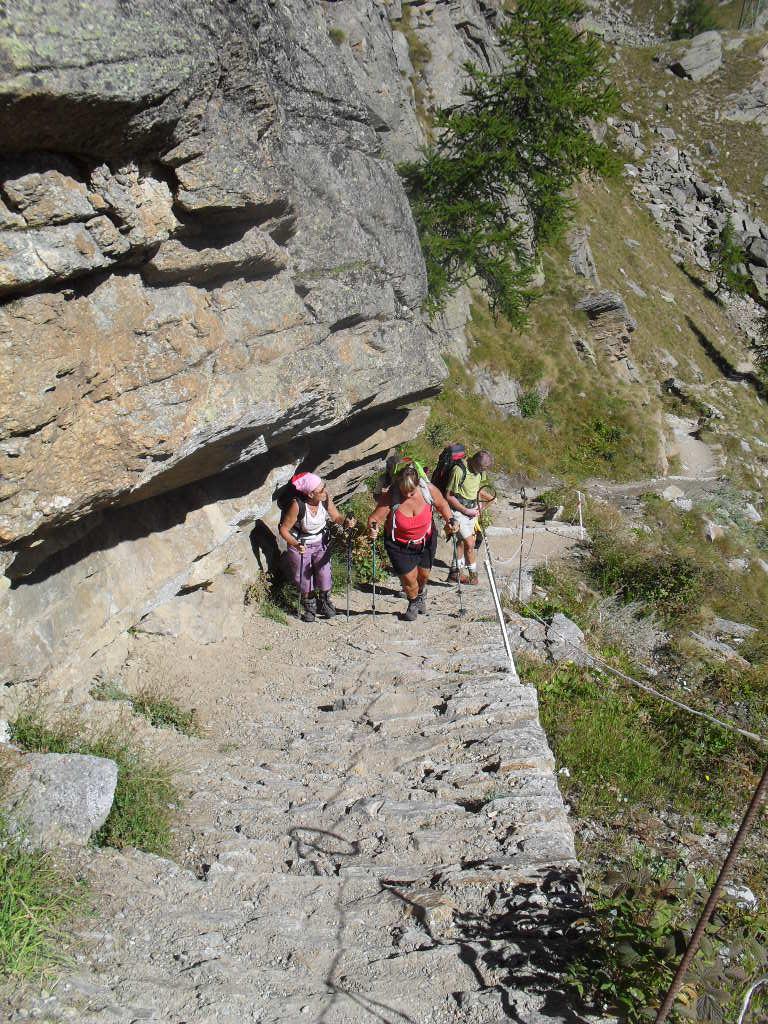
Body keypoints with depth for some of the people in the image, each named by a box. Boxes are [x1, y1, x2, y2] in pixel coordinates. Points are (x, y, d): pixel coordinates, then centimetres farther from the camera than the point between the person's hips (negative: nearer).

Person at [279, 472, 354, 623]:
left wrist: (345, 522, -25)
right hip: (300, 545, -3)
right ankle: (309, 606, 35)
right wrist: (296, 545, -37)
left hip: (321, 543, 3)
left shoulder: (326, 498, -21)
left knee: (324, 574, 2)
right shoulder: (297, 505, -32)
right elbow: (283, 529, -22)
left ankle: (324, 602, 31)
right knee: (304, 579, 8)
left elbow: (336, 516, -3)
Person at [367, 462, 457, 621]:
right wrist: (373, 528, -46)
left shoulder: (428, 489, -22)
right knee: (409, 578, 0)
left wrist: (449, 519, -17)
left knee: (424, 574, 20)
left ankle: (421, 594, 58)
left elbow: (442, 504, -2)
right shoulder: (390, 497, -29)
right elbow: (375, 518, -25)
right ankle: (413, 602, 37)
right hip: (400, 545, -2)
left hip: (426, 541, 3)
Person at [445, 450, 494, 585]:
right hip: (459, 511, -8)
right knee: (470, 543, -7)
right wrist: (466, 511, -20)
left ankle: (455, 571, 30)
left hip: (472, 510, 8)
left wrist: (490, 498, 1)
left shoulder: (480, 471, -2)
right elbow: (449, 496, -21)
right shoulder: (459, 471, -26)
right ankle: (473, 574, 10)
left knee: (463, 541, 17)